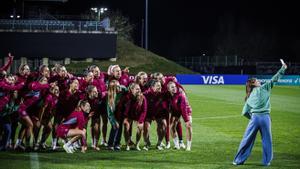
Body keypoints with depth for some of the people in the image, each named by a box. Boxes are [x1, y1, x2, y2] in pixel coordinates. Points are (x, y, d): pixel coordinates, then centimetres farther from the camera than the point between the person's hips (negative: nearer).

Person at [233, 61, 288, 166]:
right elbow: (274, 79, 3)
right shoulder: (263, 88, 6)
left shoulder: (249, 98, 17)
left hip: (254, 118, 3)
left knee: (247, 140, 8)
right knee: (267, 140, 10)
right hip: (265, 117, -3)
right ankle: (266, 161, 13)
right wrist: (283, 69, 10)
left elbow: (245, 112, 11)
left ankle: (239, 160, 11)